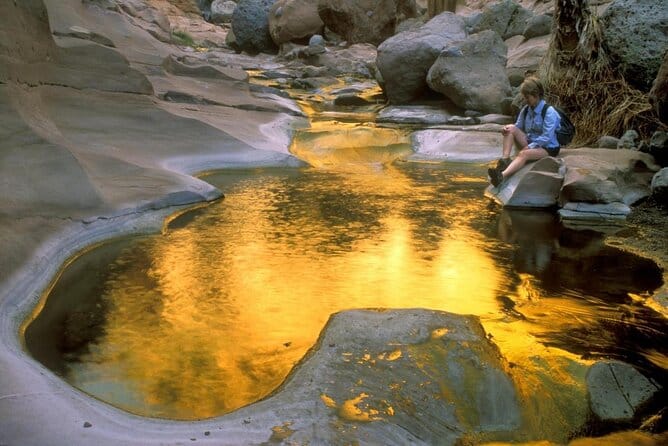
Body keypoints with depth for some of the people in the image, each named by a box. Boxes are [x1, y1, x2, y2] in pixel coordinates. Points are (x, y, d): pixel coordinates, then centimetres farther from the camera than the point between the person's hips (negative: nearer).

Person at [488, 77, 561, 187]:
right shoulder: (526, 110, 4)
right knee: (511, 128, -12)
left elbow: (547, 138, -21)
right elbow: (518, 127, 11)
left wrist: (530, 147, -25)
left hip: (548, 148, -7)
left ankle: (502, 175, -60)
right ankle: (505, 159, -30)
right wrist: (507, 129, -12)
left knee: (523, 154, -37)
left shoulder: (549, 112, -15)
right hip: (530, 143, 7)